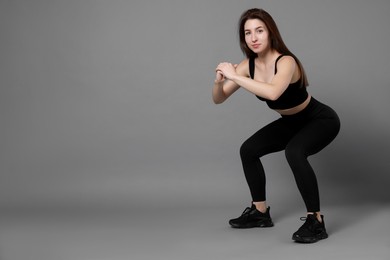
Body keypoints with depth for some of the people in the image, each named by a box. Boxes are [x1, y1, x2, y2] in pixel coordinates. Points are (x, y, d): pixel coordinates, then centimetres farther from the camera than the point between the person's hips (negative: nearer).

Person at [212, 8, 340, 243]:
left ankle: (316, 221, -23)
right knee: (248, 150, 5)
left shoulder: (286, 62, -32)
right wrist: (219, 81, -29)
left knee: (294, 152, -35)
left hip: (321, 120, -8)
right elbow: (219, 99, -8)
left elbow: (273, 93, -54)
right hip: (292, 122, 8)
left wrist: (234, 76, -46)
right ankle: (260, 212, 20)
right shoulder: (249, 65, -11)